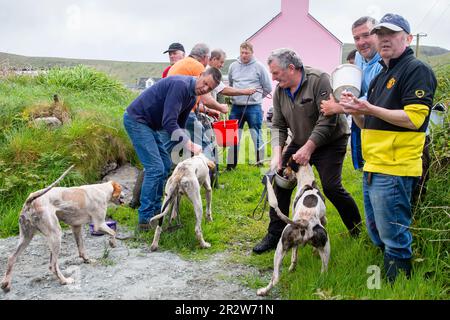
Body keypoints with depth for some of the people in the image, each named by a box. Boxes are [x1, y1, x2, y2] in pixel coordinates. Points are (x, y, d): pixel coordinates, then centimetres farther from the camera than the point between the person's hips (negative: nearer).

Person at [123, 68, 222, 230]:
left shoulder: (192, 97, 8)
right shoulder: (180, 84, -22)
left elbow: (179, 125, 15)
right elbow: (169, 122, -28)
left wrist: (190, 149, 3)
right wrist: (189, 144, -31)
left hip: (149, 124, 10)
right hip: (136, 119, -10)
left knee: (165, 164, 12)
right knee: (155, 168, -13)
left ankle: (156, 210, 20)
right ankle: (145, 219, -6)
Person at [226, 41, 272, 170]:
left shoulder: (259, 66, 0)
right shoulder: (233, 66, 9)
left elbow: (268, 88, 5)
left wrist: (256, 97, 6)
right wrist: (234, 96, 13)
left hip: (253, 107, -3)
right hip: (236, 107, 4)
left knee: (256, 135, 1)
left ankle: (260, 162, 10)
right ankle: (231, 164, 15)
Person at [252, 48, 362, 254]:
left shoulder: (319, 80, -21)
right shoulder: (280, 91, -1)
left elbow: (328, 119, -26)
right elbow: (278, 125, -2)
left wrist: (308, 148, -28)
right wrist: (277, 153, -17)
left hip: (329, 142, -6)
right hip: (300, 144, 6)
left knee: (331, 187, -15)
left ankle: (358, 231, 9)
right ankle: (275, 235, 7)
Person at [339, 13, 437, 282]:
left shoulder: (417, 70, -8)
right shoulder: (381, 76, 20)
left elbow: (414, 118, -19)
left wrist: (370, 109, -20)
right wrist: (356, 110, 3)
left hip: (394, 170, -10)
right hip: (373, 168, 10)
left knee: (394, 240, -2)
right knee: (376, 235, 20)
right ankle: (380, 280, 35)